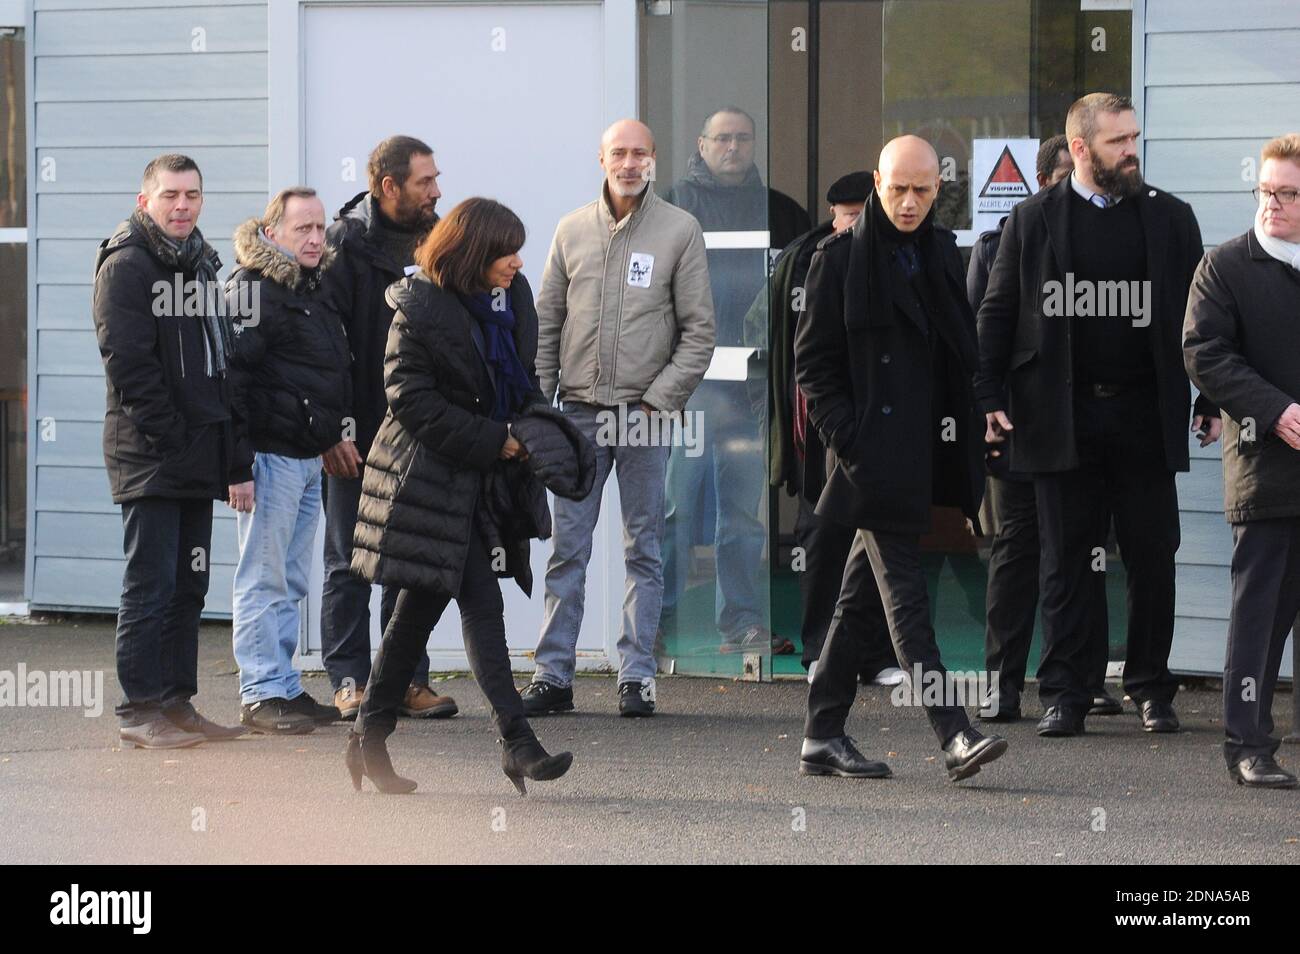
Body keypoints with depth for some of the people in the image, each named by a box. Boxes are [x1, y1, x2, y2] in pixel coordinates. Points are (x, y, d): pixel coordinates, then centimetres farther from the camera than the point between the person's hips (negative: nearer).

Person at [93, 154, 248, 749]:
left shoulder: (200, 265, 18)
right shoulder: (126, 265, -9)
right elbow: (128, 364, -16)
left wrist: (232, 458, 16)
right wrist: (168, 437, -19)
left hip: (197, 461, 8)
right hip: (149, 456, -8)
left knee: (189, 586, 11)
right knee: (150, 585, -6)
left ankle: (177, 703, 17)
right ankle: (139, 713, -3)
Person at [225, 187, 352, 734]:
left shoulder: (315, 287, 17)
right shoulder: (252, 287, -11)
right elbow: (235, 377, -16)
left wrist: (333, 435, 20)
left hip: (309, 457, 9)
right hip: (271, 454, -9)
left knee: (291, 582, 13)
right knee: (264, 580, -5)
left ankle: (285, 687, 18)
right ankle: (262, 694, -3)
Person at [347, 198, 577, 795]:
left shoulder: (513, 298, 9)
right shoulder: (420, 308, -12)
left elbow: (524, 380, 22)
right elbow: (412, 400, -15)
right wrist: (494, 440, -17)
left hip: (484, 480, 7)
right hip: (432, 473, -7)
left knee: (417, 611, 12)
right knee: (481, 604, -14)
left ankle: (369, 743, 20)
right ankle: (515, 740, -16)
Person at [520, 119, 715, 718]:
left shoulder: (680, 230, 1)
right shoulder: (572, 230, 9)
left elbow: (698, 329, 0)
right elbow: (546, 324, 12)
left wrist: (661, 399, -9)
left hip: (646, 411, -2)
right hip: (580, 410, 2)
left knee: (644, 549, 3)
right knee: (567, 548, 3)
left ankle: (637, 676, 7)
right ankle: (553, 674, 6)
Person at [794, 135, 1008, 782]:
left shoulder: (942, 254, 13)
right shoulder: (841, 259, -4)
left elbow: (962, 351, 20)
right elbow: (813, 361, -4)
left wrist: (966, 429, 9)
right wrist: (846, 438, -12)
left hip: (926, 456, 6)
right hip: (874, 457, -6)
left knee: (860, 597, 11)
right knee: (905, 597, -9)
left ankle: (823, 738, 17)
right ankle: (954, 737, -15)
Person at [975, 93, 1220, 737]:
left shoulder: (1169, 218, 7)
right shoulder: (1033, 221, 4)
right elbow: (997, 314, 5)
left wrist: (1209, 404, 4)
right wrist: (991, 399, -4)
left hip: (1146, 418, 1)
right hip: (1061, 417, -1)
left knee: (1153, 559, 4)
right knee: (1066, 563, 3)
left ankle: (1151, 689, 16)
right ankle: (1064, 694, 9)